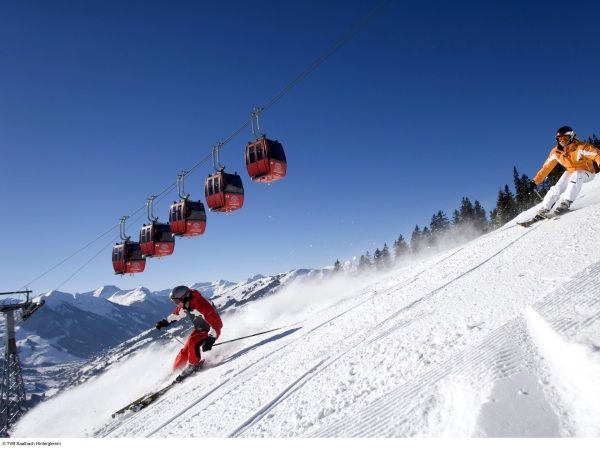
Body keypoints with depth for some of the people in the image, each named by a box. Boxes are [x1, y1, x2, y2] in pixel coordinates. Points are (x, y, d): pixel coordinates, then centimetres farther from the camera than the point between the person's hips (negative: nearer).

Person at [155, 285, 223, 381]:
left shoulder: (202, 306, -36)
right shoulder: (184, 305, -12)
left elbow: (217, 324, -33)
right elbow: (177, 314, 15)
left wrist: (210, 339, -41)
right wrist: (166, 321, 12)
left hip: (212, 331, -7)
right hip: (199, 330, 7)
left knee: (193, 342, -26)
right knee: (185, 351, 0)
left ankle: (193, 366, -7)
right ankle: (175, 369, 19)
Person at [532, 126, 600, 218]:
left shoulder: (581, 147, -25)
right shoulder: (555, 152, -10)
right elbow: (546, 167, -2)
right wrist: (535, 181, -4)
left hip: (586, 172, -4)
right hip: (570, 172, 4)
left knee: (576, 175, -36)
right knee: (557, 187, -17)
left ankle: (566, 202, -36)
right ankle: (544, 210, -13)